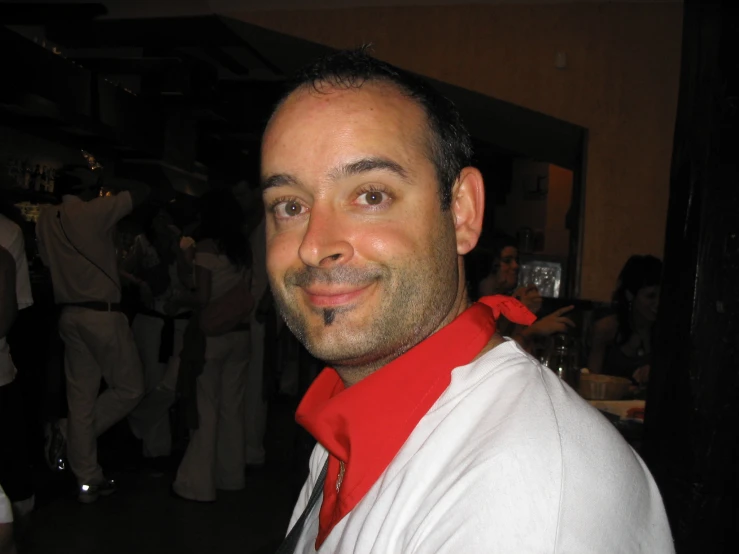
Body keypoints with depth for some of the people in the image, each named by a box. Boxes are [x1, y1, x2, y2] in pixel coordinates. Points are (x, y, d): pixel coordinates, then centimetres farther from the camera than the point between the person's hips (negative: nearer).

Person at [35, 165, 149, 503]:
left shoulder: (46, 219, 8)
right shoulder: (93, 212, -10)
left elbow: (48, 261, 16)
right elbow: (141, 192, -2)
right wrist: (116, 186, 15)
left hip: (69, 314, 7)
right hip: (102, 314, -7)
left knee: (81, 396, 9)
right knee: (129, 389, 6)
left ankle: (88, 480, 14)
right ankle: (68, 433, 1)